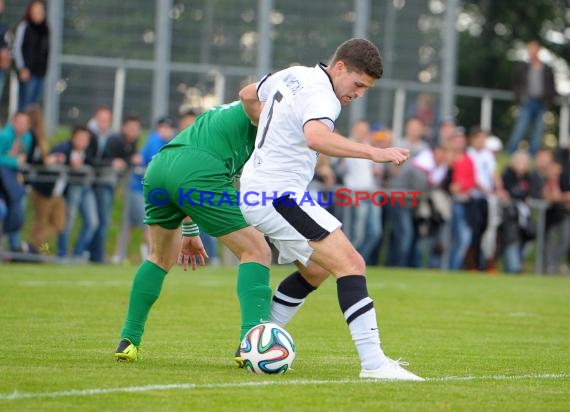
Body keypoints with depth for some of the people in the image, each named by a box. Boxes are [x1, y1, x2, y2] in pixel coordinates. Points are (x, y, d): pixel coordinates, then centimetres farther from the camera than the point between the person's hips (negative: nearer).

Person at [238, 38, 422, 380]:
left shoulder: (292, 75, 12)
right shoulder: (321, 96, -18)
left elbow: (246, 95, 29)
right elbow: (316, 137, -41)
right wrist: (373, 153, -48)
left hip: (256, 192, 11)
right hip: (279, 195, -11)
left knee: (315, 271, 25)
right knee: (351, 264, -17)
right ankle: (374, 362, -27)